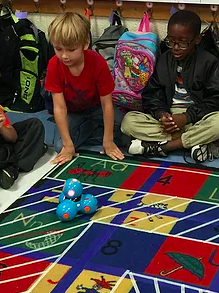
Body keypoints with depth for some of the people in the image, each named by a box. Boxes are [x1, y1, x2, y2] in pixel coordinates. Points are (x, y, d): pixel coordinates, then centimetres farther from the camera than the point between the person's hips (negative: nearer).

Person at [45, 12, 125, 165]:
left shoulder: (98, 62, -30)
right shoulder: (54, 65, -27)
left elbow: (107, 104, -24)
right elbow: (59, 107, -25)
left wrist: (108, 141, -23)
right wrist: (68, 145, -27)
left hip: (96, 107, -1)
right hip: (72, 112, 1)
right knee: (60, 146, -22)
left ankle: (88, 129, -3)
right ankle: (94, 126, -2)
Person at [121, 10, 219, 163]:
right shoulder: (164, 60, 7)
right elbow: (152, 93, 6)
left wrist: (187, 117, -20)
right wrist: (160, 113, -16)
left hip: (196, 119, -3)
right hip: (168, 117, 3)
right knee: (129, 121, -22)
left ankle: (160, 146, -26)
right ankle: (196, 143, -28)